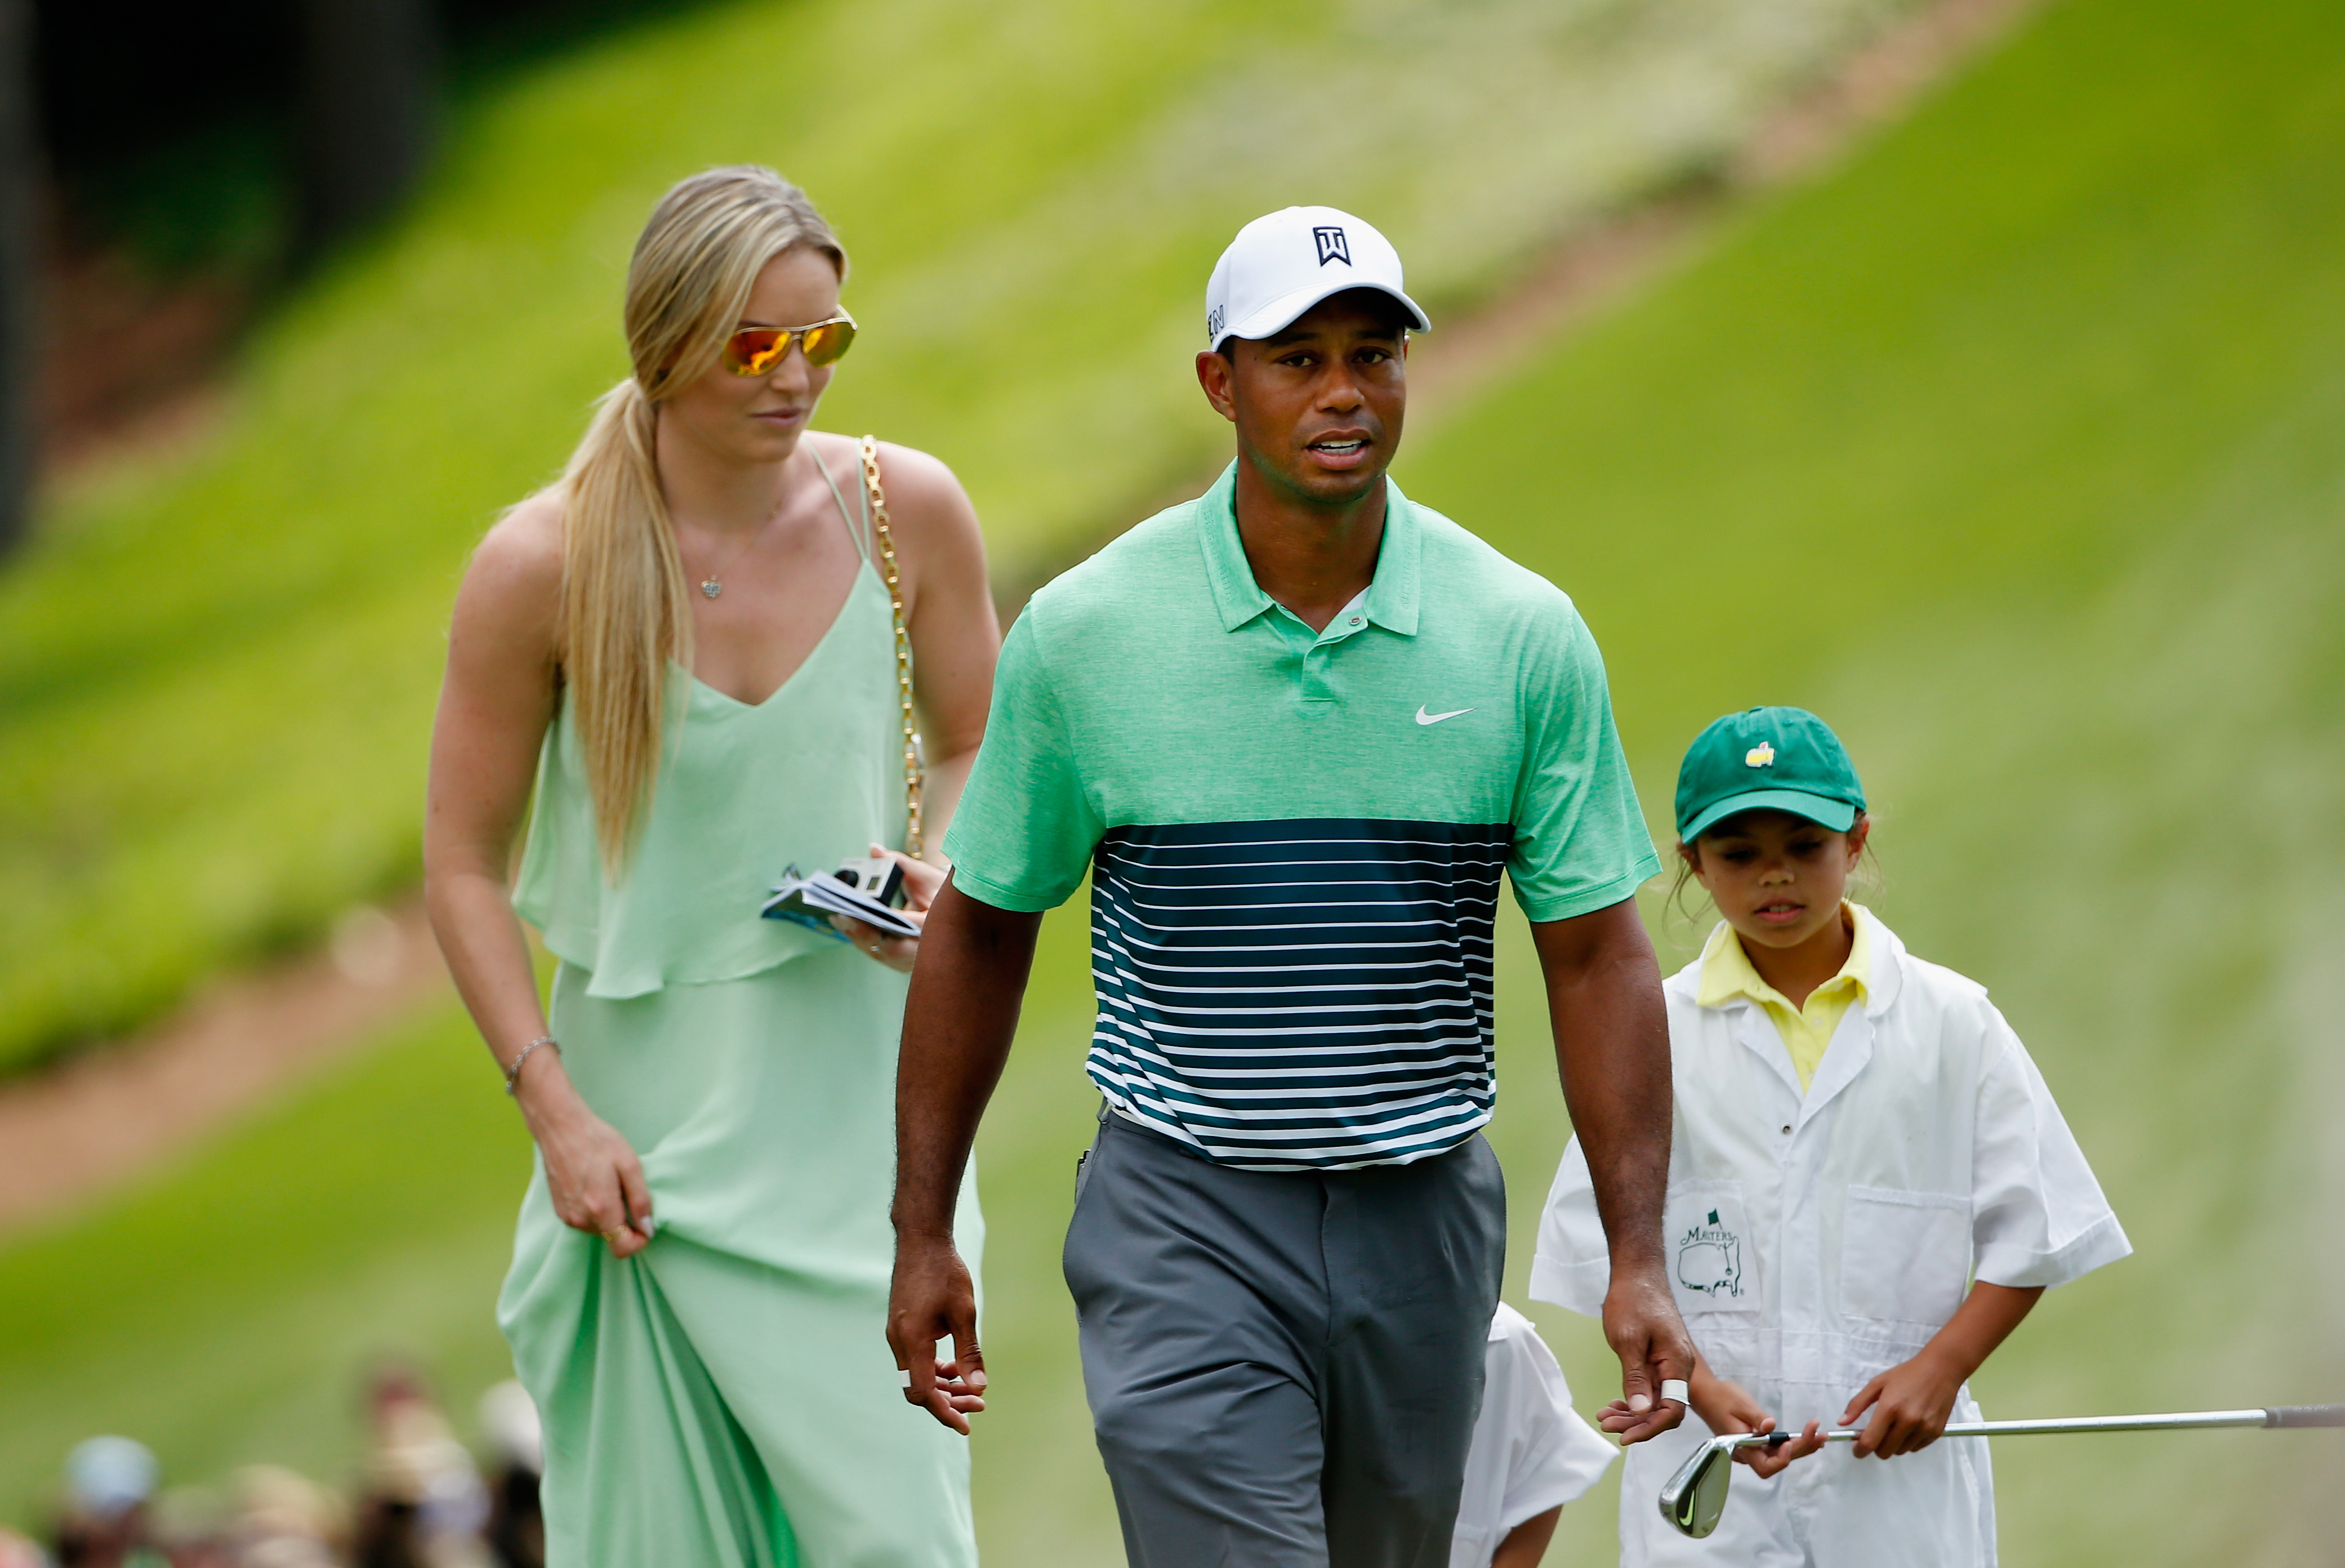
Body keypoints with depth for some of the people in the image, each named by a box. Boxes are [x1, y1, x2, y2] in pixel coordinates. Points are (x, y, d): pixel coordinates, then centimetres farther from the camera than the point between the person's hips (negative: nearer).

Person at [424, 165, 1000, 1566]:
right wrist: (557, 1115, -8)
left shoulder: (908, 513, -3)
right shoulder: (546, 567, -8)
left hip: (855, 1102, 1)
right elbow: (465, 868, 0)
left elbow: (978, 753, 13)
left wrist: (940, 881, -10)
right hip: (649, 1121, -1)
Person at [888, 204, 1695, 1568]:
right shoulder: (1084, 633, -3)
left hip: (1426, 1216, 3)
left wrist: (1640, 1258, -4)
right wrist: (925, 1231, 6)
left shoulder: (1528, 637, 0)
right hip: (1185, 1220, -3)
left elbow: (1596, 953, 2)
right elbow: (983, 930, 7)